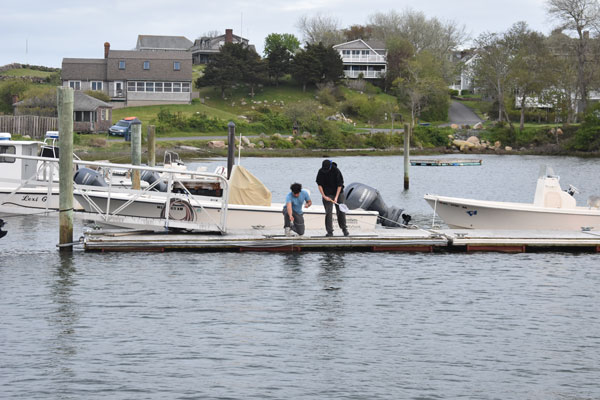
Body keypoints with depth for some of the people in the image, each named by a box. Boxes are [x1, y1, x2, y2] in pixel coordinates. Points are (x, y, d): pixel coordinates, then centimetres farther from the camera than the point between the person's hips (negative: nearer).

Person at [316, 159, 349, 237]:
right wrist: (324, 196, -12)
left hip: (338, 193, -1)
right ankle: (330, 231, -2)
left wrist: (336, 197, -19)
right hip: (327, 195, 1)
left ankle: (344, 228, 19)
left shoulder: (336, 171, -17)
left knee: (341, 211, 2)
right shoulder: (321, 172, -10)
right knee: (328, 212, -5)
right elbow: (319, 185, -4)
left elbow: (339, 185, -14)